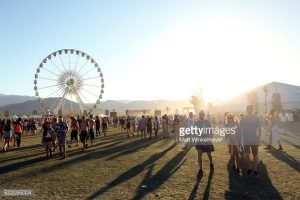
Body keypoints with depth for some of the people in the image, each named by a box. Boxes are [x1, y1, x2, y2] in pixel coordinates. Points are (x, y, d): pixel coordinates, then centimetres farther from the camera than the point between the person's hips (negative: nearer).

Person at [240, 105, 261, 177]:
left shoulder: (256, 118, -2)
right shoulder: (243, 118, 0)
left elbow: (259, 129, 1)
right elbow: (240, 128, 5)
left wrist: (258, 137, -7)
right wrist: (241, 137, -1)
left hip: (255, 140, 0)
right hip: (246, 140, 0)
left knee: (255, 155, 7)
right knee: (246, 155, -3)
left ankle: (255, 169, 22)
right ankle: (249, 168, 17)